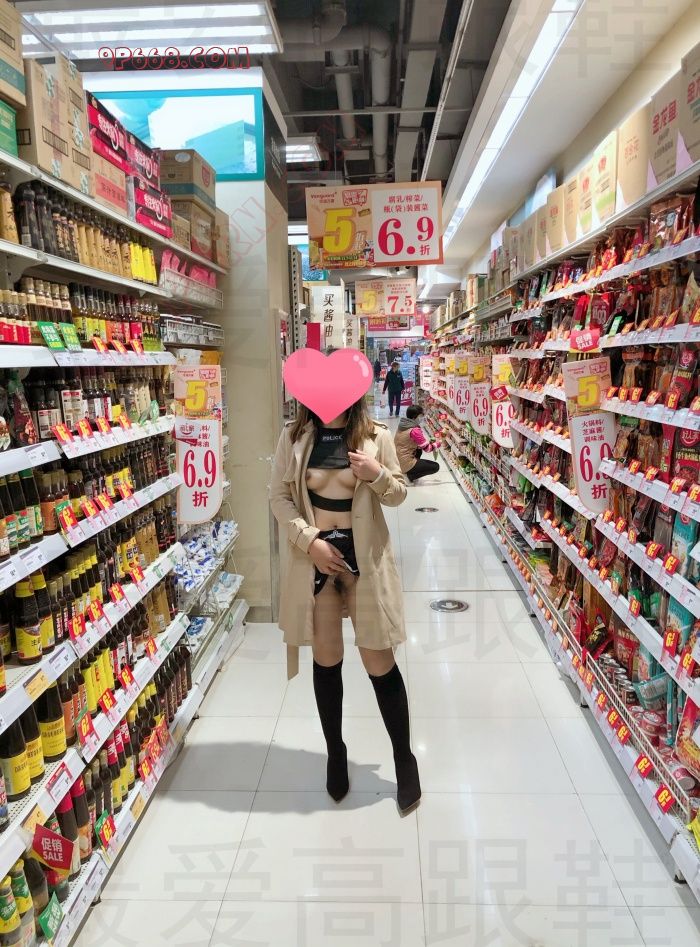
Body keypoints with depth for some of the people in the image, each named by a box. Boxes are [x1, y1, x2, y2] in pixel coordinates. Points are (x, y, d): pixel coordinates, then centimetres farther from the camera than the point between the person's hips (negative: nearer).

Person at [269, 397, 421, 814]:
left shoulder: (376, 436, -3)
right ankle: (336, 751, 35)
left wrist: (378, 475, -19)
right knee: (327, 660, 13)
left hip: (364, 556, -1)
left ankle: (404, 759, 24)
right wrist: (309, 539, -12)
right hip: (314, 554, 2)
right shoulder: (294, 436, 0)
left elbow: (399, 494, 3)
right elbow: (279, 495, 1)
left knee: (379, 662, 4)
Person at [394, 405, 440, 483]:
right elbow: (427, 448, -12)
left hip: (397, 461, 9)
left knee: (419, 449, 30)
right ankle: (412, 475, -2)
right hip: (405, 464, -9)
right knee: (435, 467, 1)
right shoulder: (414, 430, -20)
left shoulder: (403, 425, 6)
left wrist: (428, 442, 11)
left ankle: (410, 471, 20)